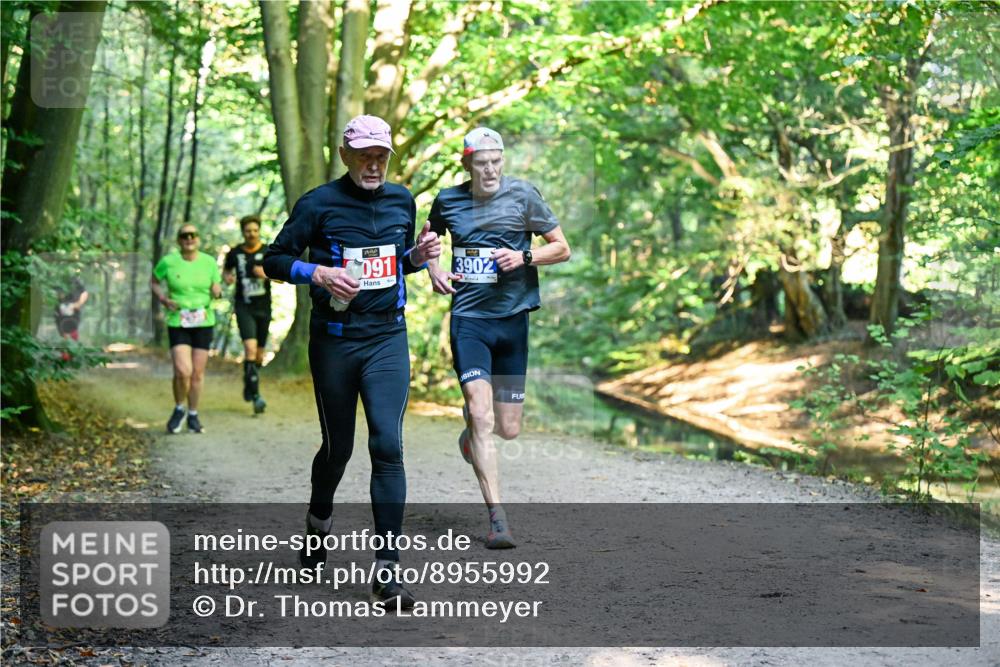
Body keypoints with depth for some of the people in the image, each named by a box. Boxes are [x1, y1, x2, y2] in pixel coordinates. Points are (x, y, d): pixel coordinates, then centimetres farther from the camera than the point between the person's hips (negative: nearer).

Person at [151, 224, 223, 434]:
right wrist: (163, 299, -7)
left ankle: (193, 415, 23)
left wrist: (217, 291, -15)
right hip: (177, 323, -2)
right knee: (183, 371, -15)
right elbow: (154, 282, 10)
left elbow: (217, 289, 9)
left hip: (203, 323, 2)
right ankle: (178, 409, 12)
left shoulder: (209, 262, 0)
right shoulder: (168, 262, -5)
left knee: (198, 372, 6)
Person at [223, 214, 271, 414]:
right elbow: (226, 270, 21)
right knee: (250, 347, -20)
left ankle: (248, 386, 37)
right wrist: (226, 277, -2)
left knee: (259, 354, 10)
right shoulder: (235, 253, 3)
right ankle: (255, 395, -21)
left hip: (263, 308, 2)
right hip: (244, 307, -2)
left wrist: (268, 273, -21)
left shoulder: (269, 252, 0)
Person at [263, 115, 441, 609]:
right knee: (338, 446, 9)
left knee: (388, 444, -11)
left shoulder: (401, 201, 10)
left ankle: (387, 573, -11)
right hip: (335, 340, -2)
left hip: (388, 337, 2)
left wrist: (420, 255, 1)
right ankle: (318, 525, 42)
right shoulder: (318, 204, -4)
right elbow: (275, 259, 0)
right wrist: (318, 273, -18)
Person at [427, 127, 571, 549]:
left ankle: (472, 428, 42)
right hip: (468, 319, -1)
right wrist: (433, 269, 4)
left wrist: (524, 256, -14)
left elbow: (562, 249, 4)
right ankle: (497, 518, -15)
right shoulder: (447, 200, 4)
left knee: (508, 430, 5)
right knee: (481, 413, -18)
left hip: (512, 318, 1)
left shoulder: (522, 194, -1)